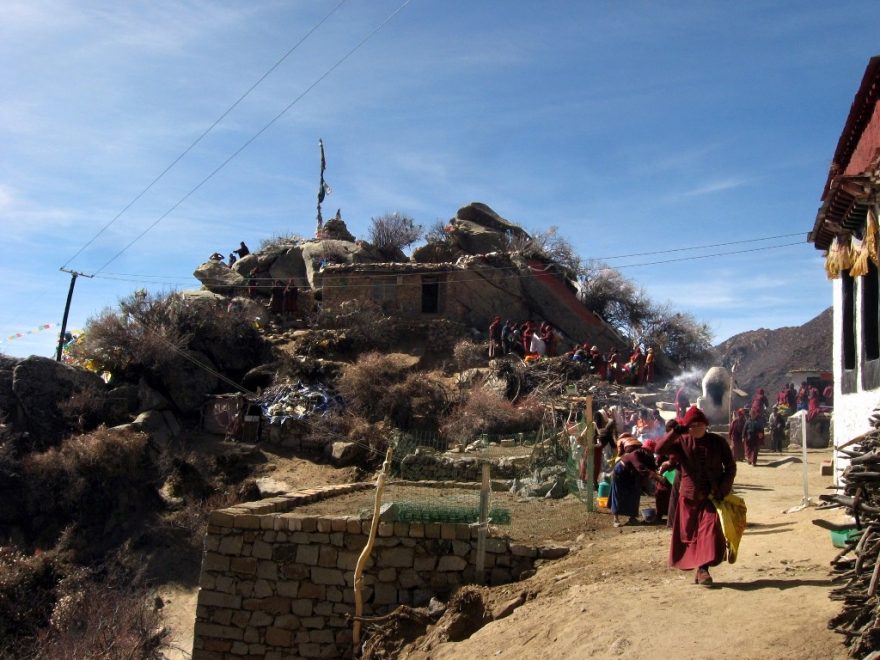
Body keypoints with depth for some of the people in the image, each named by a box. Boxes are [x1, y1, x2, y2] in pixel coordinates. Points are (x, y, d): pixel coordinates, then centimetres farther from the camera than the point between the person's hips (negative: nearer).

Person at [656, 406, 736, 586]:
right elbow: (660, 449, -13)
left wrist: (723, 490, -6)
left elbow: (731, 466, 4)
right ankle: (699, 568, 15)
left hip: (712, 496, -1)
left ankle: (703, 569, -9)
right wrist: (675, 432, -23)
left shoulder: (717, 441, 0)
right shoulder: (681, 442, 1)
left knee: (710, 532, -10)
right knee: (689, 533, 4)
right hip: (689, 496, 1)